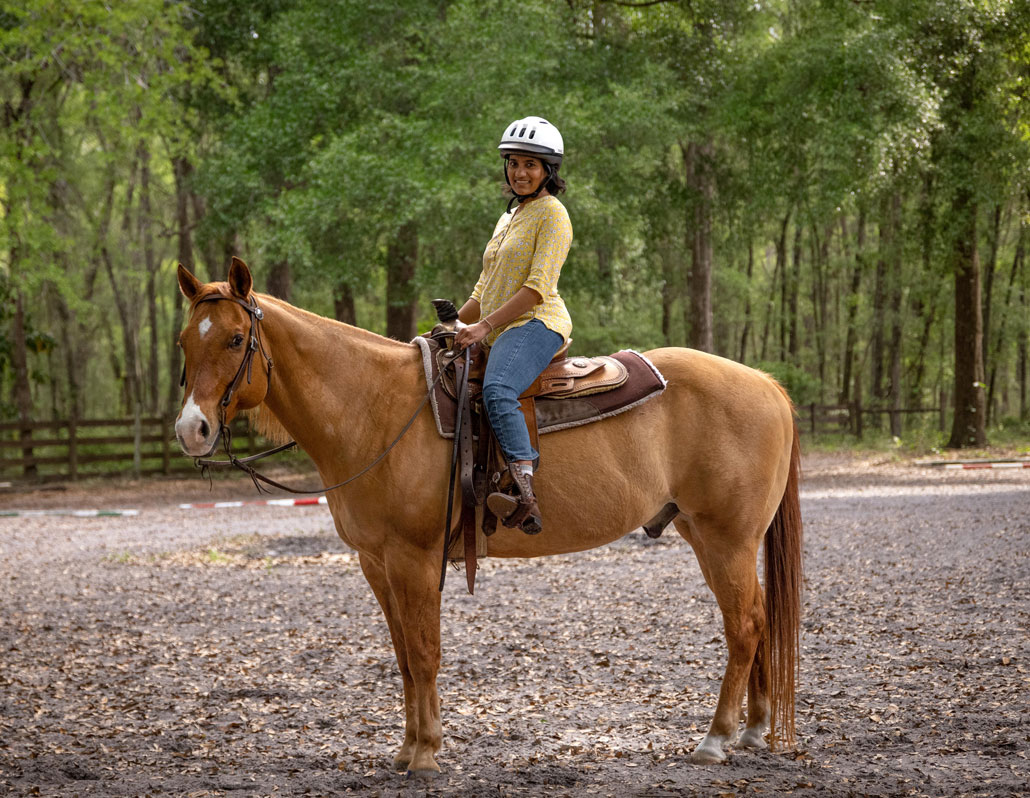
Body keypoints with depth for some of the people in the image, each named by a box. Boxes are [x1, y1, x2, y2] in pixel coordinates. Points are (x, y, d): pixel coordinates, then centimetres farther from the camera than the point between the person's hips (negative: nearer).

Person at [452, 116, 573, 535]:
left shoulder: (552, 214, -2)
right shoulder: (509, 217, 25)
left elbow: (538, 287, -14)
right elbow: (484, 291, 30)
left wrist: (484, 326, -19)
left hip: (536, 325, -10)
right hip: (498, 334, 10)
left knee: (497, 392, -36)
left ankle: (525, 494, -51)